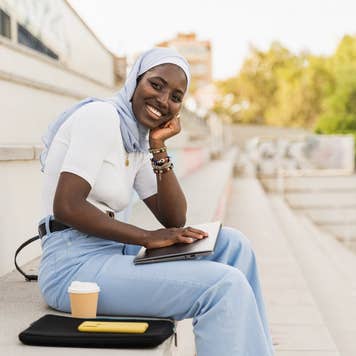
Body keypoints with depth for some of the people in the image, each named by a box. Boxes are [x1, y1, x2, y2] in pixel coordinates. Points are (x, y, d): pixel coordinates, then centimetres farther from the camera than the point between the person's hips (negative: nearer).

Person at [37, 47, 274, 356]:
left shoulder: (139, 141, 14)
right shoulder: (101, 115, -11)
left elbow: (174, 221, 8)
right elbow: (66, 206, -21)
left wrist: (158, 148, 0)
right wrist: (149, 238, -18)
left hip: (112, 254, 9)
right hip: (74, 266, -9)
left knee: (232, 244, 2)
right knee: (224, 285, -20)